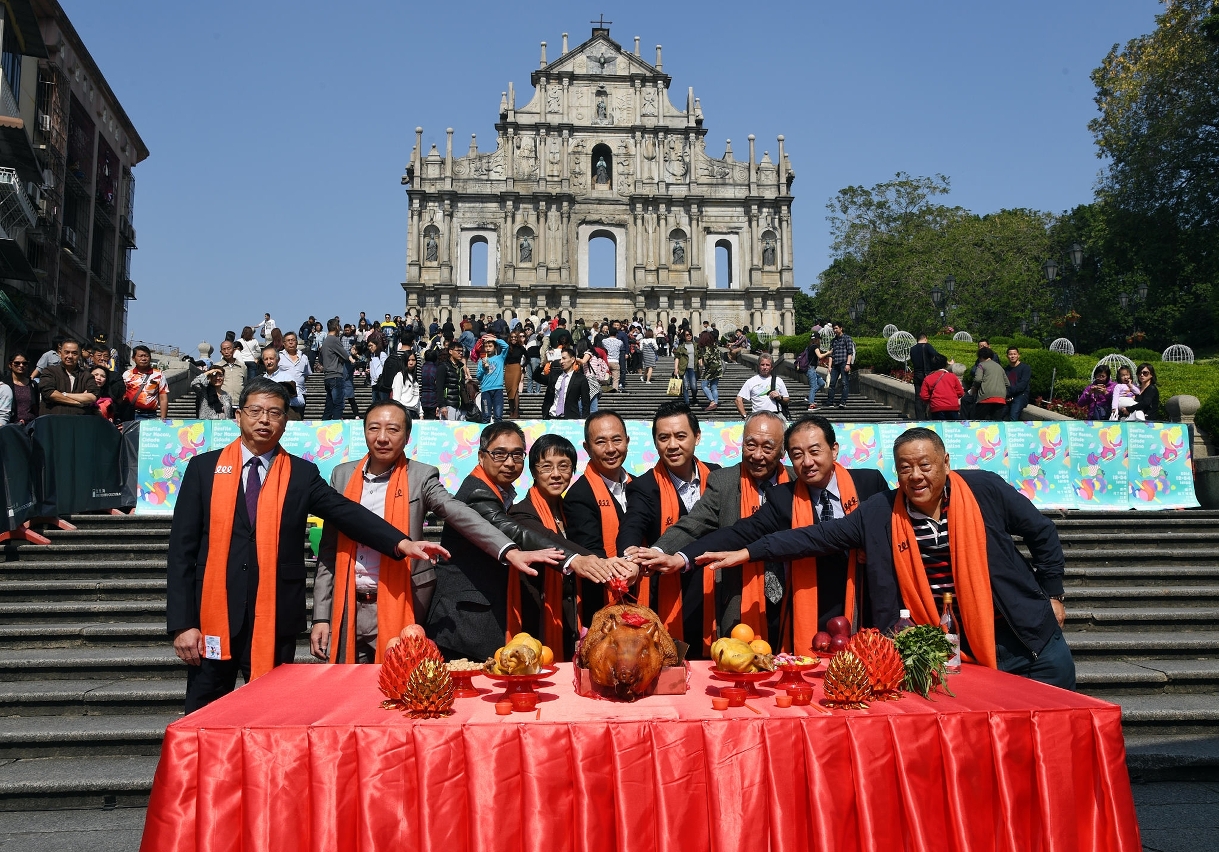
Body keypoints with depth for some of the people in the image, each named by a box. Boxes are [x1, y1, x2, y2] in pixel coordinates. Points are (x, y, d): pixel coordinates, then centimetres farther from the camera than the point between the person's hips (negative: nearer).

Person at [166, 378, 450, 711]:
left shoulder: (302, 474, 4)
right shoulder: (204, 467, 3)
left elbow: (347, 512, -8)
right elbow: (182, 547, 1)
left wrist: (402, 543, -24)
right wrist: (182, 623, -6)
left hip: (275, 621, 0)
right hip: (213, 616, 0)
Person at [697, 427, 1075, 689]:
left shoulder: (986, 490, -6)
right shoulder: (879, 513, -5)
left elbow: (1042, 533, 7)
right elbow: (818, 536, -8)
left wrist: (1052, 596, 8)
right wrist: (747, 552, -14)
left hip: (1023, 634, 1)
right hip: (952, 649, 0)